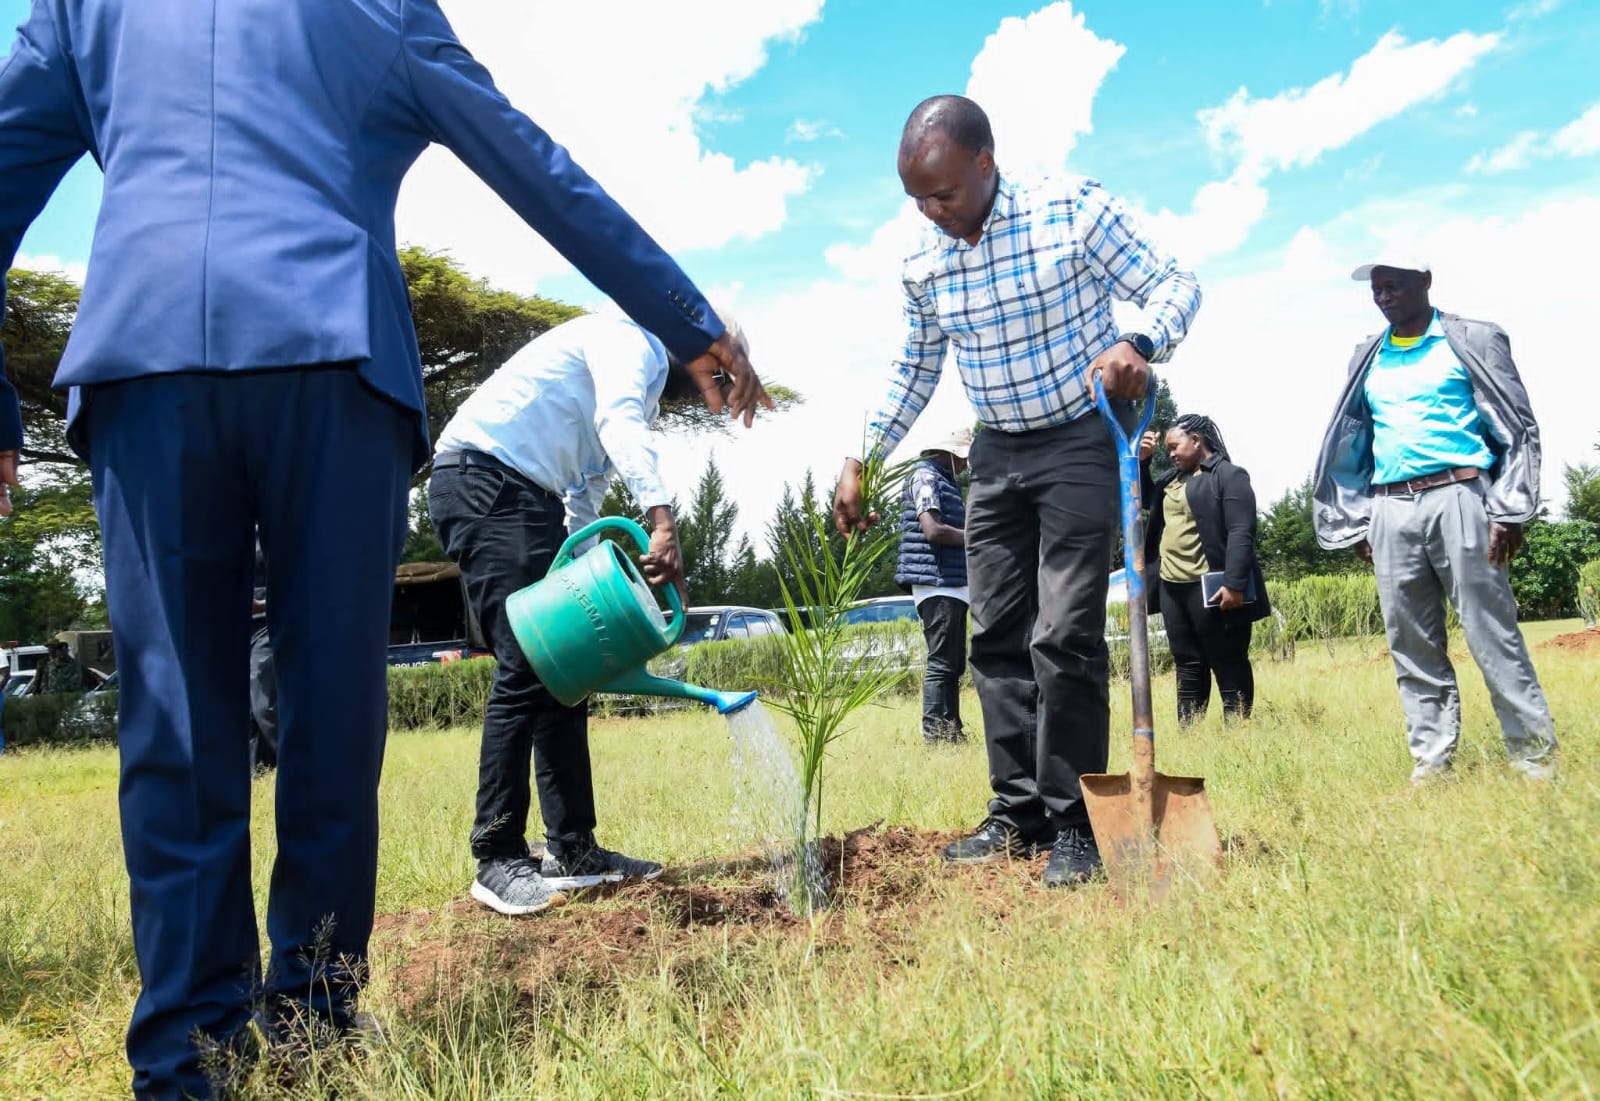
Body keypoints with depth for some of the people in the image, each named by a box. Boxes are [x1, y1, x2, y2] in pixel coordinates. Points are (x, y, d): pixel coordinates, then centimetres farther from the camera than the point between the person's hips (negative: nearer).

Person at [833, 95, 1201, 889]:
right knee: (997, 636, 5)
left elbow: (1174, 286, -11)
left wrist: (1139, 345, -33)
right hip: (995, 452, 5)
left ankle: (1074, 823, 1)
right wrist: (863, 459, 3)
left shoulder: (1073, 210, -15)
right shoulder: (921, 263, -2)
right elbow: (914, 371, 11)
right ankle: (1017, 810, 15)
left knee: (1064, 636, -12)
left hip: (1079, 440, -5)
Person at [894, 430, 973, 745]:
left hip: (952, 584, 10)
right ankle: (935, 733, -9)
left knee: (953, 664, 11)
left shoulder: (943, 481, 24)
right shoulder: (925, 477, -7)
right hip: (938, 584, -10)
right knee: (941, 663, -11)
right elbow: (933, 530, -18)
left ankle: (952, 731, 15)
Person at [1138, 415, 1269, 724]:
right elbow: (1144, 498, 31)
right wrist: (1141, 460, 13)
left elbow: (1241, 533, -15)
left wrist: (1234, 583, -23)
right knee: (1187, 665, 11)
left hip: (1209, 588, -7)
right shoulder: (1173, 477, 17)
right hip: (1171, 587, 8)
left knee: (1228, 664, 1)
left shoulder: (1229, 475, -6)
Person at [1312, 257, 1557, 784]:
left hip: (1457, 497, -4)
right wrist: (1358, 522, 12)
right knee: (1412, 647, 4)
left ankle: (1535, 758, 5)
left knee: (1493, 636, -5)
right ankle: (1431, 762, 10)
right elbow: (1352, 444, 19)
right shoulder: (1367, 357, 17)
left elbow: (1518, 428, 2)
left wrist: (1510, 510, -8)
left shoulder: (1474, 340, 6)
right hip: (1390, 512, 4)